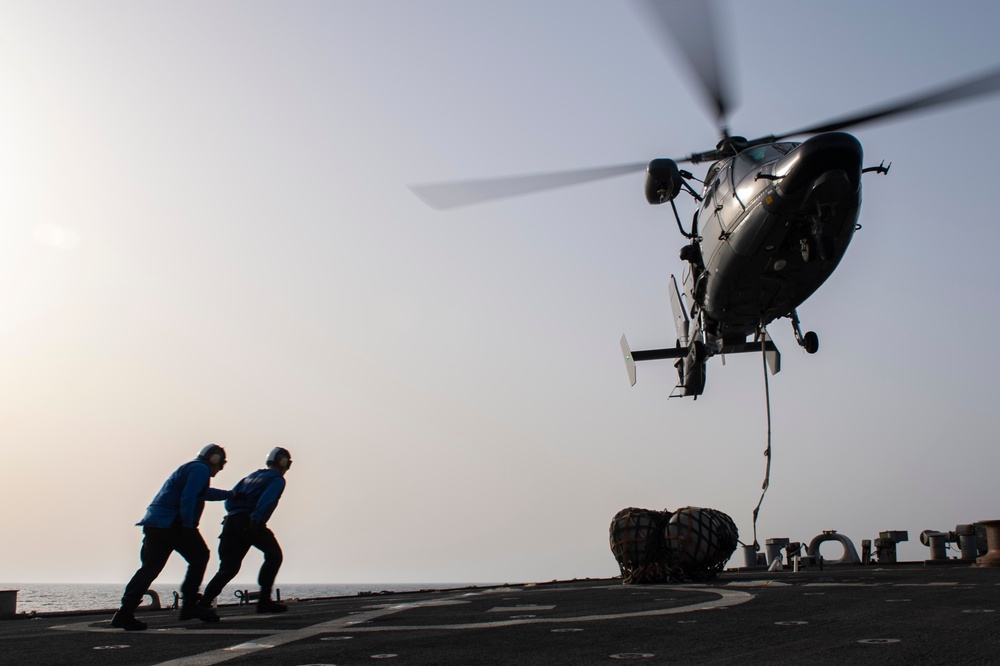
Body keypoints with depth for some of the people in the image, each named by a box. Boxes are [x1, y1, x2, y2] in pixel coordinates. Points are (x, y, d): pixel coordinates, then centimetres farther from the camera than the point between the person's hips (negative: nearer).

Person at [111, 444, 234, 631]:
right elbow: (188, 497, -17)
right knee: (199, 556, 2)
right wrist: (188, 525, -17)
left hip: (154, 522, 9)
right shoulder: (201, 469, -3)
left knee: (150, 567, 6)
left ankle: (125, 613, -1)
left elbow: (205, 493, 45)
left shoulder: (191, 468, 28)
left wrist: (230, 494, 55)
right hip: (172, 523, -9)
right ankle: (189, 605, 0)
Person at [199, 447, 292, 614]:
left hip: (231, 521, 7)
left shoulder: (252, 475, 29)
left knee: (228, 567, 9)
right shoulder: (277, 479, 8)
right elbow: (266, 498, -13)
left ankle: (203, 603, -3)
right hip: (249, 522, -7)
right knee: (274, 555, 4)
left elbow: (229, 500, 22)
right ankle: (264, 601, -5)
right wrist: (256, 517, -24)